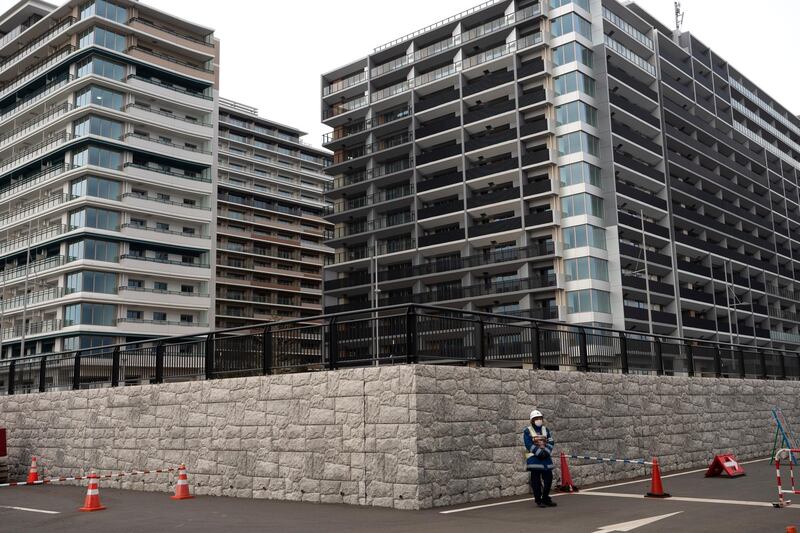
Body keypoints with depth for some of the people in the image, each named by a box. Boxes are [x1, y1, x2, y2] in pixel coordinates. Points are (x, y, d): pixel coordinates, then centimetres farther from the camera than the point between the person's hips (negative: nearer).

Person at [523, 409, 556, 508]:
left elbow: (551, 442, 6)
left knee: (548, 478, 5)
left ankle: (546, 498, 18)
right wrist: (539, 452, -19)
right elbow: (529, 444, -12)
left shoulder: (546, 430, 13)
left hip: (546, 457, 5)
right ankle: (538, 500, 5)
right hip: (534, 458, -5)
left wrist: (546, 452, -11)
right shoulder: (527, 431, -4)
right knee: (536, 480, -2)